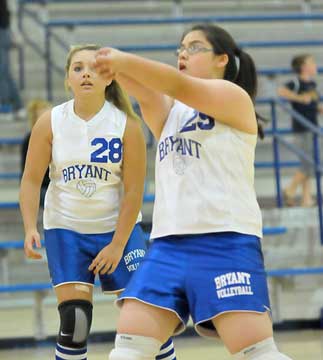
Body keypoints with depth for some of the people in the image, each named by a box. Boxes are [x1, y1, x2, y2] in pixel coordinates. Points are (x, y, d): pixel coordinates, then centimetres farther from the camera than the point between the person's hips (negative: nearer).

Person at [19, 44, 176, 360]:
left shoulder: (126, 124, -11)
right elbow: (31, 181, -6)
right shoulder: (50, 123, -7)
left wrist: (117, 245, -13)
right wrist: (30, 228, -20)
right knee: (74, 319, -10)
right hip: (65, 230, 0)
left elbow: (133, 191, -10)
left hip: (118, 228, 0)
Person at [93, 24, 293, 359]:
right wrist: (117, 68, -21)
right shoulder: (168, 110, 21)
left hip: (226, 243, -6)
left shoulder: (233, 96, 5)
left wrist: (124, 60, -22)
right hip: (167, 246, 6)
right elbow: (146, 93, -1)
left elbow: (180, 86, -13)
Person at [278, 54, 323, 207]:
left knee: (308, 165, 9)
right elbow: (281, 91, -30)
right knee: (308, 164, -9)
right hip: (302, 129, -8)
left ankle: (307, 198, 12)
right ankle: (290, 191, 6)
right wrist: (299, 97, -29)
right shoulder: (296, 83, -13)